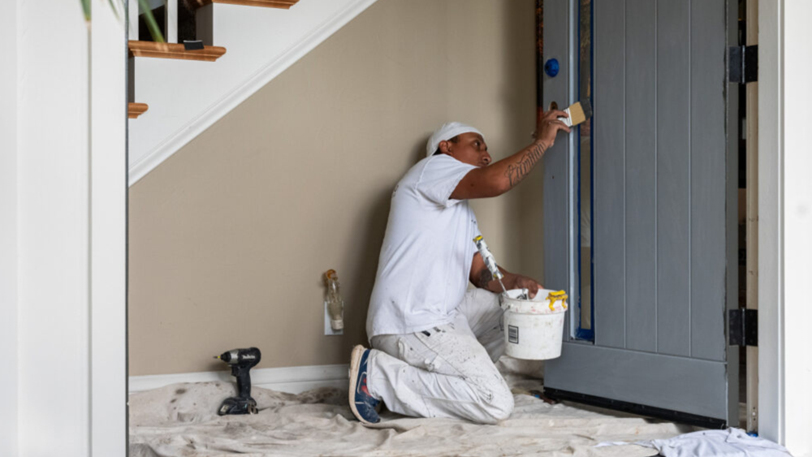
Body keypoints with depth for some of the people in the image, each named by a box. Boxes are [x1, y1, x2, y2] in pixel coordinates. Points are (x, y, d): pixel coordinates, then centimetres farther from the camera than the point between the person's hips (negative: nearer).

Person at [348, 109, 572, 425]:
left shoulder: (462, 211, 30)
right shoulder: (434, 166, -1)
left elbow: (481, 272, 22)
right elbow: (497, 181, -20)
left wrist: (515, 282, 1)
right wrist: (541, 141, -7)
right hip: (410, 325, -10)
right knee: (496, 404, -17)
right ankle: (378, 374, -11)